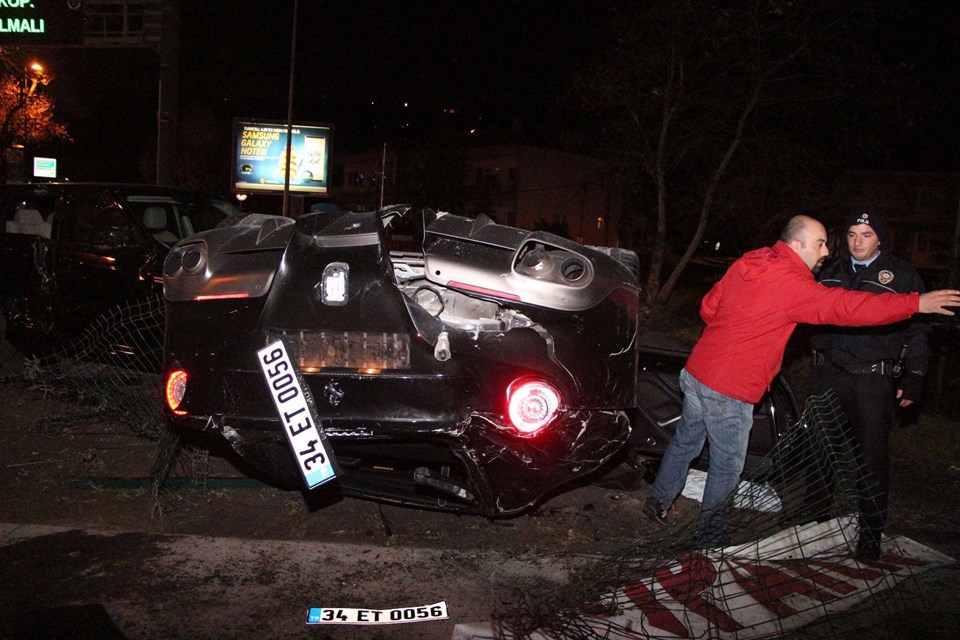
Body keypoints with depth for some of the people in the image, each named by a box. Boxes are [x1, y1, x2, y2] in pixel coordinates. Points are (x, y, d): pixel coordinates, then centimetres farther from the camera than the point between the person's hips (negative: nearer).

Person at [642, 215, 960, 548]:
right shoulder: (791, 284, -17)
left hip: (695, 372, 8)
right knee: (727, 465, 11)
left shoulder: (744, 265, 6)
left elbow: (708, 306, 13)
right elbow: (846, 306, -21)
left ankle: (658, 501, 38)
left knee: (685, 441, 24)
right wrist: (917, 304, -16)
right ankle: (711, 534, 26)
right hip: (729, 392, -8)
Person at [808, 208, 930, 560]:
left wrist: (913, 377, -3)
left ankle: (871, 530, 12)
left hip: (874, 379, -4)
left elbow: (917, 330, 3)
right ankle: (815, 507, 32)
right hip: (828, 375, 4)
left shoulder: (903, 275, 2)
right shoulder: (832, 270, 12)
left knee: (871, 453, -1)